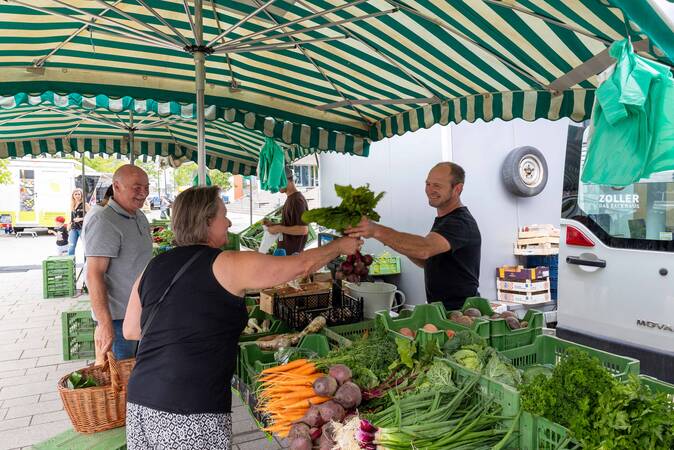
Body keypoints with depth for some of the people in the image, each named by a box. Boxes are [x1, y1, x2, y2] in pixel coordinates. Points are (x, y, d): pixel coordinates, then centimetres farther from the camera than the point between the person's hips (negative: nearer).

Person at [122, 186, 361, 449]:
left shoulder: (152, 268, 7)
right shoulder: (228, 265, -10)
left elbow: (130, 331, 16)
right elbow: (301, 265, -2)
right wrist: (341, 246, 14)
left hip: (140, 404, 7)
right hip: (192, 412, -6)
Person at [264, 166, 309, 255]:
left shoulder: (297, 200, -18)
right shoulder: (290, 198, 12)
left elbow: (303, 229, -25)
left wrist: (279, 229, -18)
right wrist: (274, 225, 6)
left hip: (292, 252, -10)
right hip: (284, 249, 10)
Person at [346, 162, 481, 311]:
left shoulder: (461, 222, -17)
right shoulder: (444, 219, 15)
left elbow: (424, 249, -36)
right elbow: (427, 261, 17)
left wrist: (377, 231, -43)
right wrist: (398, 243, -1)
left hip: (459, 311, -8)